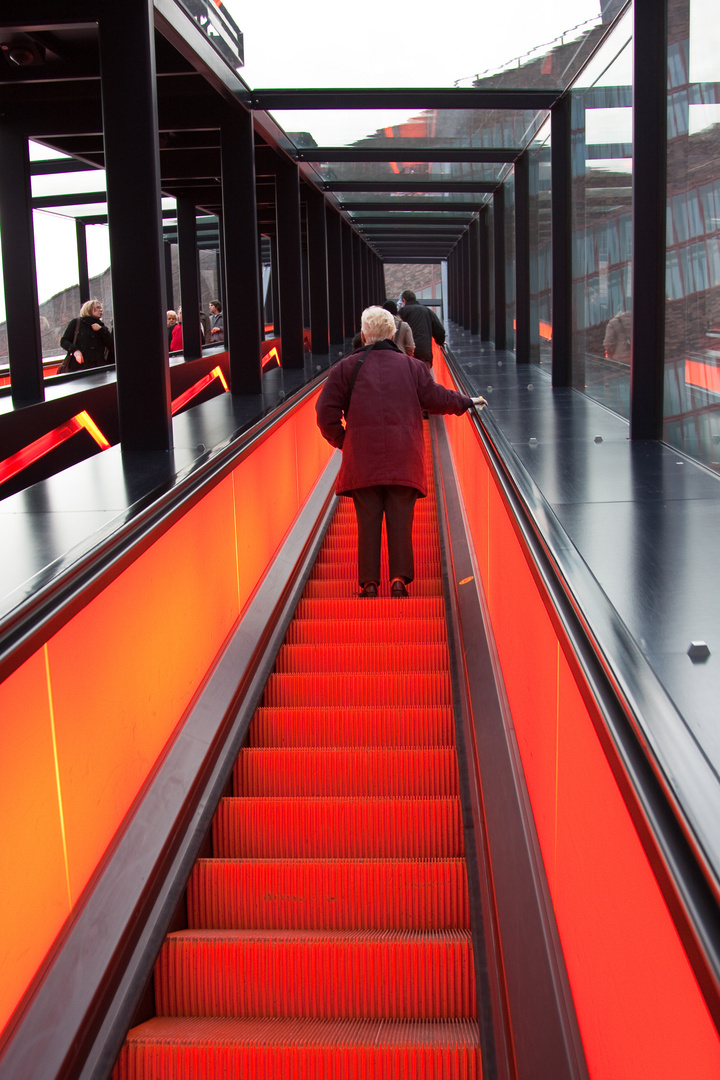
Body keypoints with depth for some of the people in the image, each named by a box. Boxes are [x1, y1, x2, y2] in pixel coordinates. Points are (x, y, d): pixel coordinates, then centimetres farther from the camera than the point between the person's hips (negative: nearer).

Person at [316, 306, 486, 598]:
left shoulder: (346, 367, 4)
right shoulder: (413, 366, 8)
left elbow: (326, 411, 1)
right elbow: (436, 398, 15)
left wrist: (341, 440, 14)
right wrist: (467, 402, 32)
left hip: (362, 458, 0)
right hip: (404, 459, 1)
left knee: (368, 520, 4)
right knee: (400, 520, 5)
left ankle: (369, 582, 3)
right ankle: (399, 579, 0)